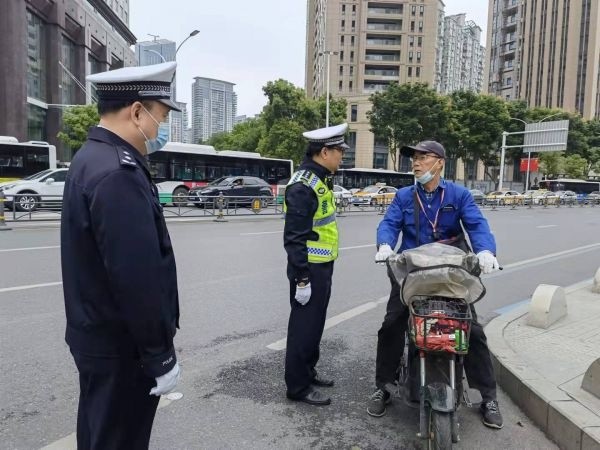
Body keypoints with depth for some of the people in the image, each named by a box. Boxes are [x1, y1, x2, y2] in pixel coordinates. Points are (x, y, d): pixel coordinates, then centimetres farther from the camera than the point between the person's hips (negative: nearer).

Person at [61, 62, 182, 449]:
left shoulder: (92, 158, 7)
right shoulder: (118, 173, -26)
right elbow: (138, 278, -29)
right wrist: (161, 356, -18)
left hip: (98, 335, 10)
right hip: (121, 346, -9)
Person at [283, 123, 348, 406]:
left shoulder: (320, 180, 12)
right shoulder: (303, 185, -21)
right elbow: (294, 237, -23)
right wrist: (302, 278, -23)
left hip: (322, 266, 10)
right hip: (309, 269, -10)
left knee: (315, 324, 19)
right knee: (303, 327, 2)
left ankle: (307, 372, 35)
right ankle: (297, 386, 16)